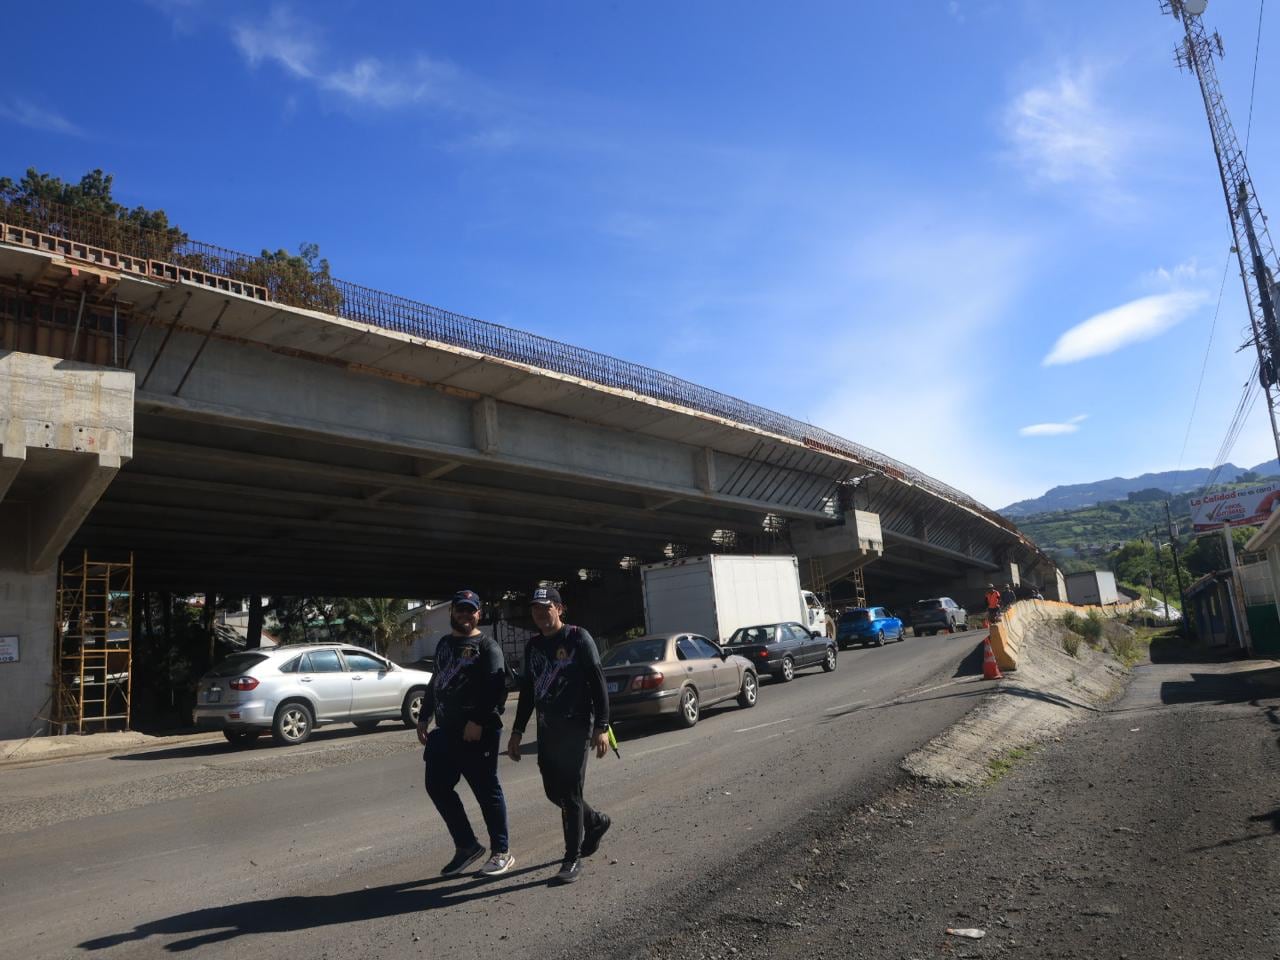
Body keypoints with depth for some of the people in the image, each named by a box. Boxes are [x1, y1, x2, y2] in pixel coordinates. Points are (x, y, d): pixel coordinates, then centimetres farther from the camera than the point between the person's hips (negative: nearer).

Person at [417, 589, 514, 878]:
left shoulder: (486, 646, -6)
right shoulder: (444, 644, 18)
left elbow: (496, 688, -17)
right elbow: (435, 683, 27)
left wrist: (477, 722, -24)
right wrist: (424, 717, 23)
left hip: (477, 732, -8)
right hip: (445, 731, 8)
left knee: (487, 791, 0)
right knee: (437, 786, 6)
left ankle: (501, 853, 13)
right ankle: (466, 845, 19)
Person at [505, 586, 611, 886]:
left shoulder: (578, 638, -7)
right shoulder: (533, 645, 11)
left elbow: (598, 683, -10)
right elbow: (527, 690, 17)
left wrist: (601, 727, -16)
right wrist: (517, 731, 14)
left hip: (577, 726, -6)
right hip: (547, 728, 6)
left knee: (570, 793, -6)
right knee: (554, 791, 11)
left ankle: (573, 860, 7)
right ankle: (596, 822, 37)